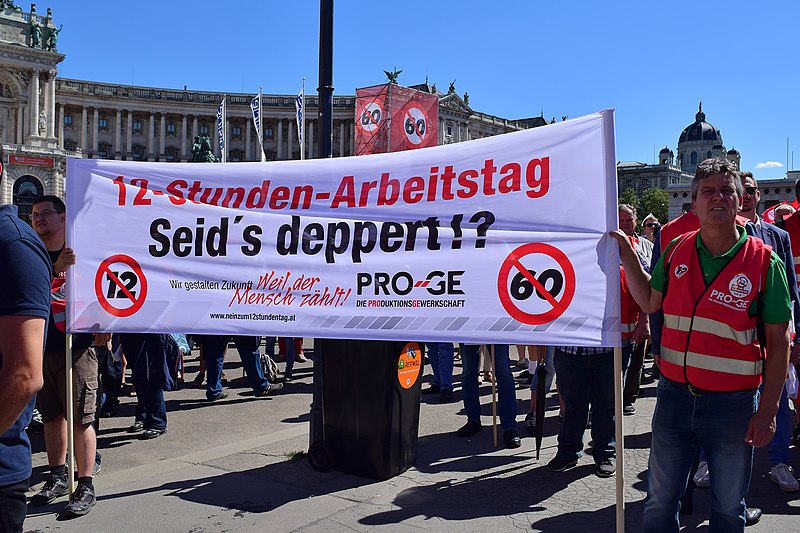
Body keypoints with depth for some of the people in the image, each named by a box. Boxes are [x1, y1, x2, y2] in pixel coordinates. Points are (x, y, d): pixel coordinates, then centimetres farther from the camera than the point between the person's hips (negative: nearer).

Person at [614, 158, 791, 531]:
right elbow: (651, 302, 13)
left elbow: (778, 342, -5)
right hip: (674, 396, 2)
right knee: (659, 503, 14)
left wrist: (767, 410, -8)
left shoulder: (764, 261, -8)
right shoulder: (676, 251, 2)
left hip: (733, 403, -2)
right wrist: (628, 259, 3)